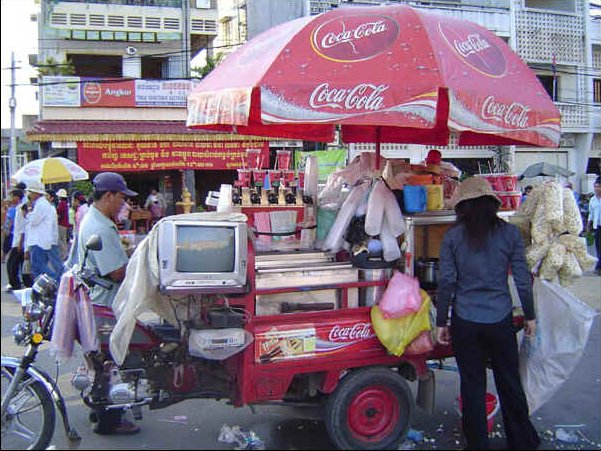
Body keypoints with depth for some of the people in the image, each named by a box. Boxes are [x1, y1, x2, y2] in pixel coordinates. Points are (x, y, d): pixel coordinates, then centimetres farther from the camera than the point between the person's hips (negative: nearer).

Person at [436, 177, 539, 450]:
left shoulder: (453, 237, -4)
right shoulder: (509, 233, -2)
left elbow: (446, 282, -5)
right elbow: (522, 278, -1)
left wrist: (441, 322, 3)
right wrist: (529, 316, 11)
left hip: (465, 322, -1)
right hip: (500, 320, 1)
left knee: (472, 386, 10)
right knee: (510, 383, 15)